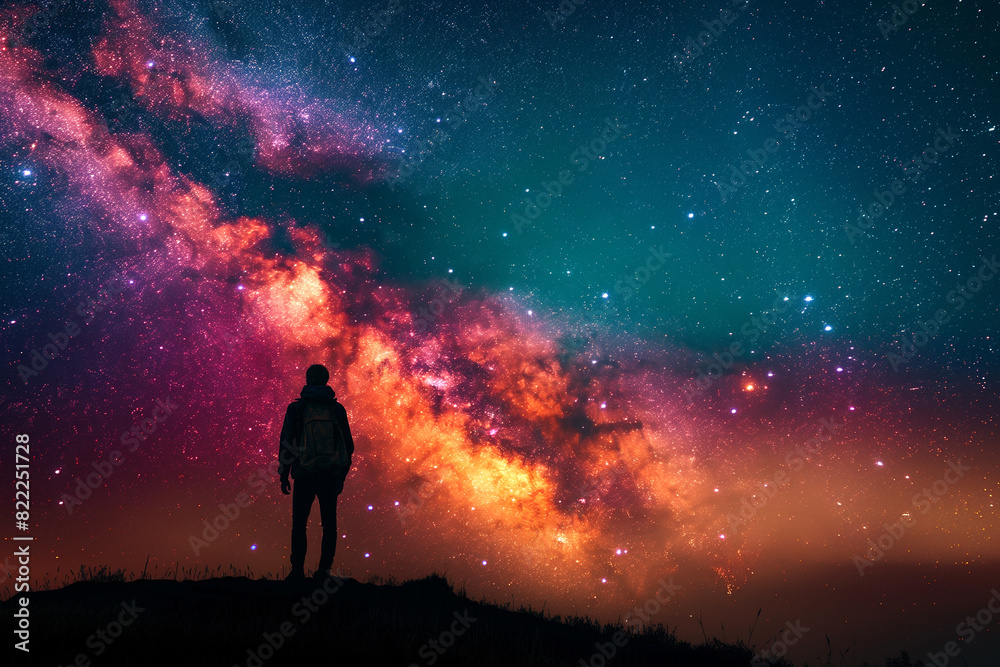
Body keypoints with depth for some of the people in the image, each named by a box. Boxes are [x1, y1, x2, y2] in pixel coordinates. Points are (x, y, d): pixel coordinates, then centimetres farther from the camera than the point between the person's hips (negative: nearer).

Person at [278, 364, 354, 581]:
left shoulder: (296, 408, 1)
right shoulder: (337, 409, 6)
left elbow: (286, 443, 0)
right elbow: (348, 445, 7)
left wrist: (284, 474, 6)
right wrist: (342, 475, 15)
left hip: (305, 474, -1)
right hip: (331, 474, 2)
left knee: (299, 524, 4)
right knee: (329, 524, 6)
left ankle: (298, 570, 0)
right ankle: (324, 569, 2)